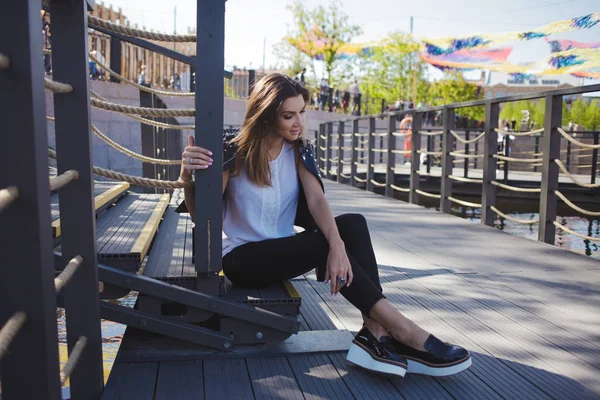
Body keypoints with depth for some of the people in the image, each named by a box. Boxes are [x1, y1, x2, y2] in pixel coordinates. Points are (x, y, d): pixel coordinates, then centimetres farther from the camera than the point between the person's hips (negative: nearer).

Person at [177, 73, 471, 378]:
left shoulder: (299, 149, 1)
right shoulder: (235, 151, -12)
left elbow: (316, 200, -15)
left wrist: (338, 244, -33)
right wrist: (187, 177, -35)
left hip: (283, 249, 5)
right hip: (242, 258, -5)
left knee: (353, 224, -20)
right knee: (323, 242, -29)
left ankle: (376, 333, -30)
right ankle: (404, 331, -26)